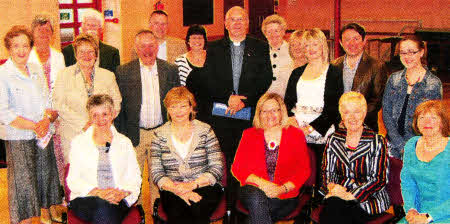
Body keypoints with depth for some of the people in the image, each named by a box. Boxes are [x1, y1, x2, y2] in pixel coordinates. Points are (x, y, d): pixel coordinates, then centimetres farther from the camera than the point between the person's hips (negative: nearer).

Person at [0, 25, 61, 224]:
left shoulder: (36, 70, 9)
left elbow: (48, 102, 11)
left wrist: (47, 119, -10)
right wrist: (34, 126, -19)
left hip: (44, 136, 6)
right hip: (18, 140, -5)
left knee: (46, 177, 15)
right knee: (23, 184, 1)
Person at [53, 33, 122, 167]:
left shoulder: (108, 76, 11)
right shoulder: (64, 74, 6)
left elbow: (116, 103, 10)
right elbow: (59, 105, -2)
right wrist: (83, 124, -11)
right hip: (72, 135, -1)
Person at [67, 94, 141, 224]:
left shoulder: (124, 142, 18)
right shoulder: (78, 142, 14)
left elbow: (135, 178, 11)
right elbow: (73, 180, 4)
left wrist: (122, 193, -11)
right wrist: (98, 192, -13)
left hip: (118, 200, 1)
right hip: (84, 199, -1)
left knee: (106, 208, -35)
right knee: (102, 205, -35)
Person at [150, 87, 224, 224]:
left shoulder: (205, 130, 6)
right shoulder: (159, 134, 8)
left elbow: (217, 168, 0)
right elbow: (156, 173, 2)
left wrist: (193, 184, -15)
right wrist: (176, 189, -16)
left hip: (204, 186, 0)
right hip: (172, 190, 0)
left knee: (197, 208, -32)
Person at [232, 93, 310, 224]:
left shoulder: (296, 135, 10)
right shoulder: (249, 135, 12)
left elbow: (304, 170, 5)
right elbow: (237, 168, 5)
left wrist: (283, 188, -12)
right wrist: (261, 183, -13)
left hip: (284, 197, -1)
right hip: (253, 191, 2)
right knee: (256, 196, -35)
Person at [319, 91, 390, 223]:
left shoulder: (377, 142, -1)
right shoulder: (334, 140, 10)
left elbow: (379, 180, -7)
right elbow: (326, 171, 12)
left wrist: (351, 195, -17)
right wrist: (332, 186, -11)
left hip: (369, 199, -3)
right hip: (339, 193, 3)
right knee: (331, 205, -32)